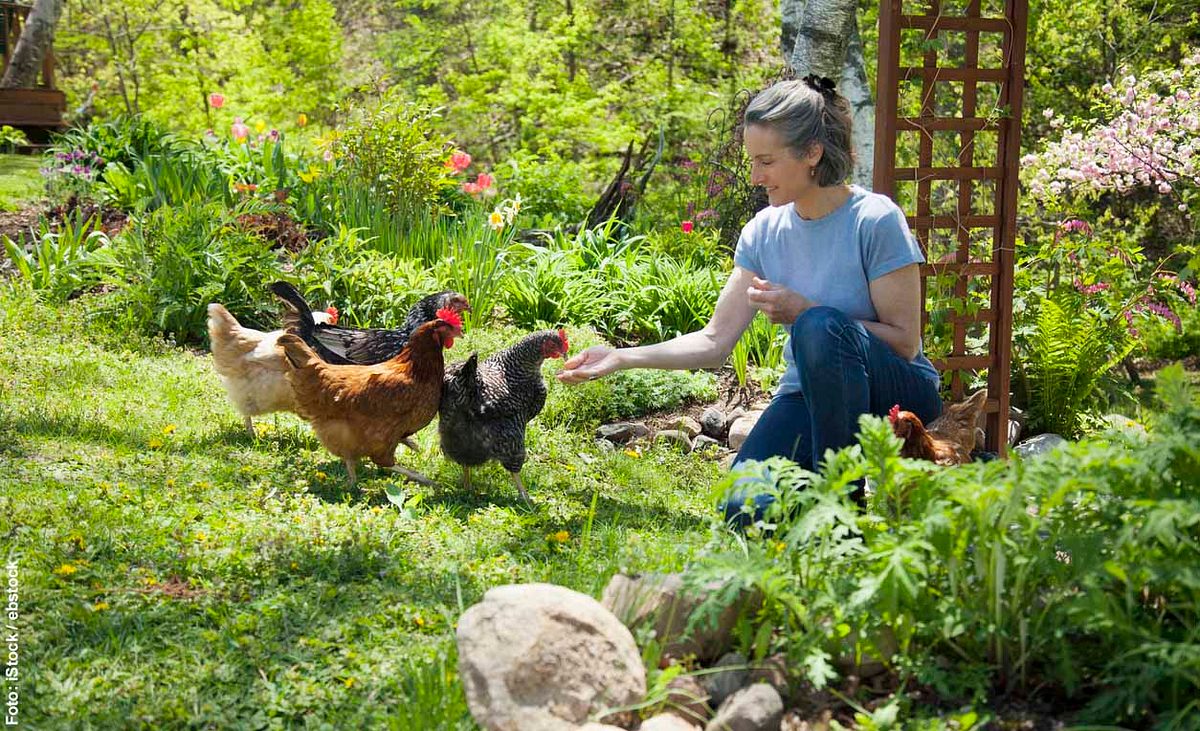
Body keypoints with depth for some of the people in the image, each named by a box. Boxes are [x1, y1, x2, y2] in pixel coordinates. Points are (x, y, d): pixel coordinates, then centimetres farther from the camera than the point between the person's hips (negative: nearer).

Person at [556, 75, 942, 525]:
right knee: (747, 510, -23)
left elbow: (904, 342, -14)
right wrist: (621, 358, -9)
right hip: (809, 394, 3)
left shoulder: (874, 221, -15)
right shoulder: (764, 231, 1)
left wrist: (804, 312, -20)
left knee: (822, 326, -36)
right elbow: (715, 342, 1)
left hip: (898, 390, -3)